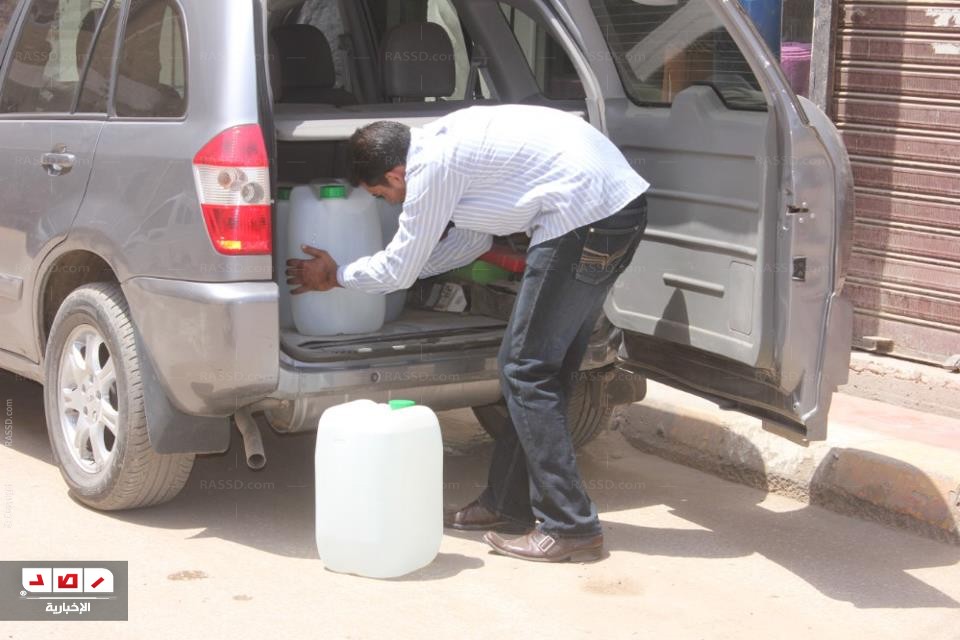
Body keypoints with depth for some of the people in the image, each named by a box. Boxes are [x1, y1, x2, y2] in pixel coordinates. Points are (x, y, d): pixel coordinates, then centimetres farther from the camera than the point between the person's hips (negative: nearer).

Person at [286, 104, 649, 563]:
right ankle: (508, 504, 26)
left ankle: (569, 528, 0)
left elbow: (399, 271, 1)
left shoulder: (432, 166, -10)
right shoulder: (444, 140, 18)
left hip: (586, 213, -10)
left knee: (527, 372, -3)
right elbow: (473, 238, 31)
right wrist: (398, 267, 35)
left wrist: (335, 276, 19)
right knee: (539, 369, 16)